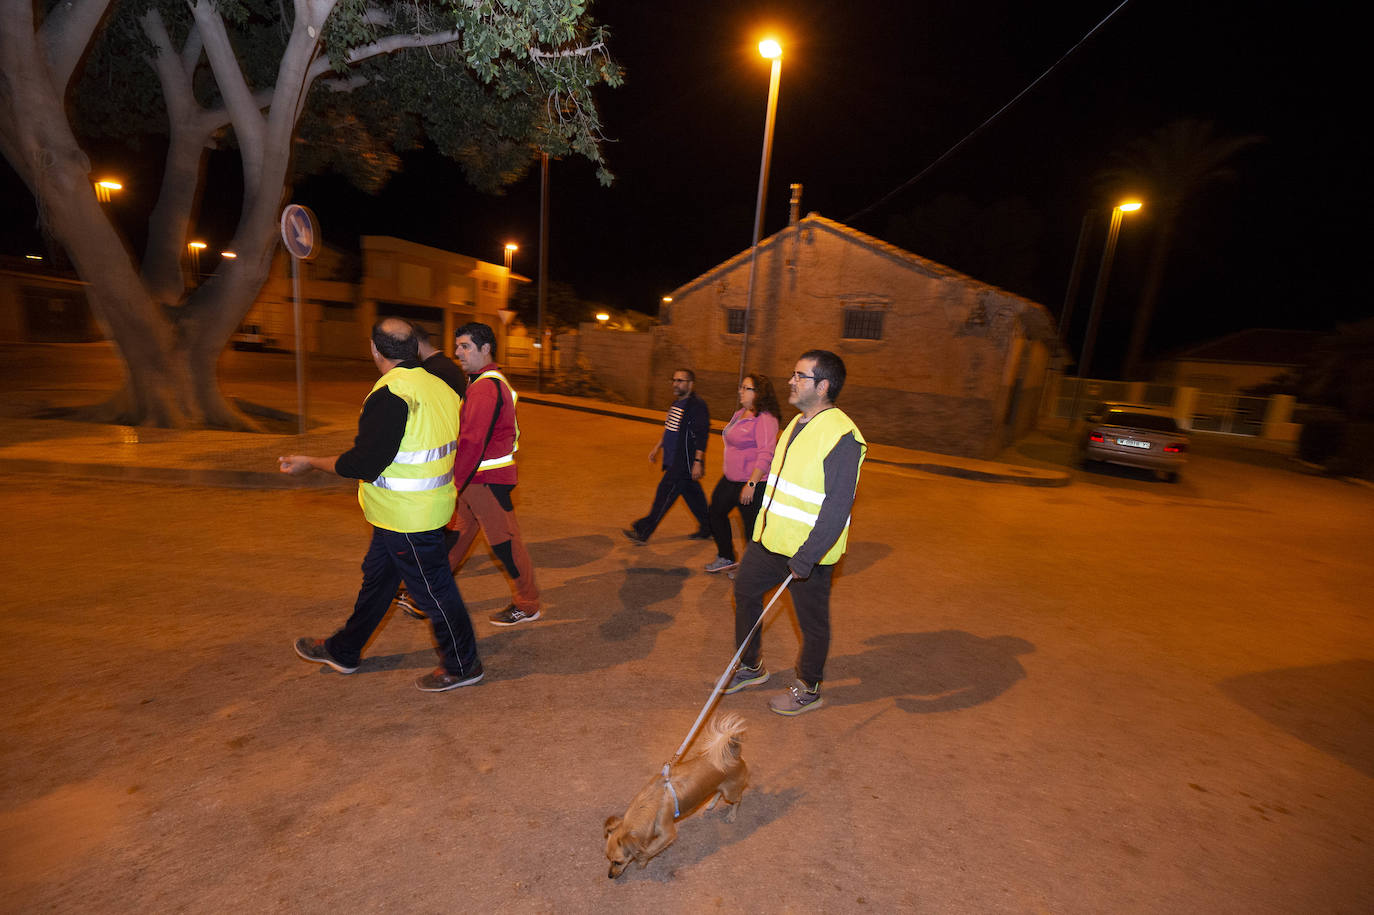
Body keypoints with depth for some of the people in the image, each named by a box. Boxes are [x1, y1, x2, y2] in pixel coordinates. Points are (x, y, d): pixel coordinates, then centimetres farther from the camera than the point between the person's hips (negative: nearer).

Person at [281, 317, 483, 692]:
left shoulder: (390, 395, -22)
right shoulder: (438, 387, 4)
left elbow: (365, 463, -21)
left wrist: (311, 463, -7)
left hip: (408, 516, -10)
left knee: (433, 589, 4)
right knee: (377, 578, 24)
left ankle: (462, 665, 21)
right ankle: (343, 650, 44)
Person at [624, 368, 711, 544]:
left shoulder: (698, 406, -16)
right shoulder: (676, 403, 13)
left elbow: (702, 436, -20)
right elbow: (668, 428, 24)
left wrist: (698, 462, -24)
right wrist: (657, 448, 24)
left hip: (685, 463, -9)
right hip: (674, 460, 9)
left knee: (665, 493, -4)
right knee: (692, 494, 17)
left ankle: (643, 531, 4)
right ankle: (707, 529, 30)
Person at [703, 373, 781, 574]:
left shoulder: (765, 419, -20)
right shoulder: (740, 413, 9)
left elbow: (766, 456, -27)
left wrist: (751, 484, -31)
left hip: (751, 483, -10)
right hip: (730, 479, 10)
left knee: (751, 527, -1)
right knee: (716, 512, 19)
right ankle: (726, 558, 35)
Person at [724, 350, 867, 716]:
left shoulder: (842, 436, -22)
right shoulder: (798, 423, 7)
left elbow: (838, 507, -26)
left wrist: (805, 559, -26)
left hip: (808, 552, -9)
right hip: (771, 538, 9)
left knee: (812, 623, 11)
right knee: (745, 591, 20)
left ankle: (808, 689, 35)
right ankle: (751, 666, 40)